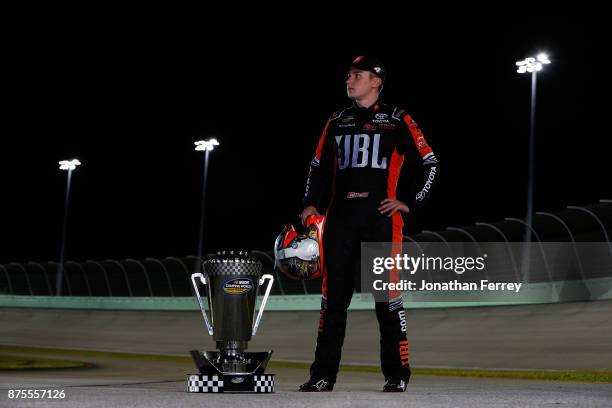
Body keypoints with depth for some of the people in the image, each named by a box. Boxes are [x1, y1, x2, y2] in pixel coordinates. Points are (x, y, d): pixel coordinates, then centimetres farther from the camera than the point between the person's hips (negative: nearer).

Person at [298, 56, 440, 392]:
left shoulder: (397, 121, 4)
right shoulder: (337, 122, 17)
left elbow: (431, 165, 5)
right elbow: (319, 167, 22)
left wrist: (410, 203, -3)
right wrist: (310, 204, 8)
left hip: (381, 216, -4)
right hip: (340, 216, 4)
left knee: (387, 296, -3)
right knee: (333, 296, 2)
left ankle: (396, 374, 6)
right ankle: (323, 374, 7)